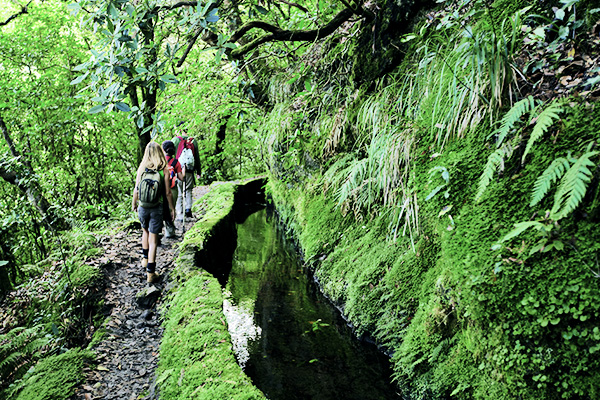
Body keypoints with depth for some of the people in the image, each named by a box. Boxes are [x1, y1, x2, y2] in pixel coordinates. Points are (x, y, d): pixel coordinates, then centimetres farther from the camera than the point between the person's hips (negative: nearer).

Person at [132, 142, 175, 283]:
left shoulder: (142, 167, -3)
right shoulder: (164, 169, -9)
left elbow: (136, 189, 2)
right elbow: (167, 193, -7)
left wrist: (134, 203, 18)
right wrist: (172, 208, 6)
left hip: (143, 207, 2)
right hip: (157, 208, -2)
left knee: (145, 230, 29)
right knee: (153, 238, 2)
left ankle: (145, 259, 40)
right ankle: (150, 272, 4)